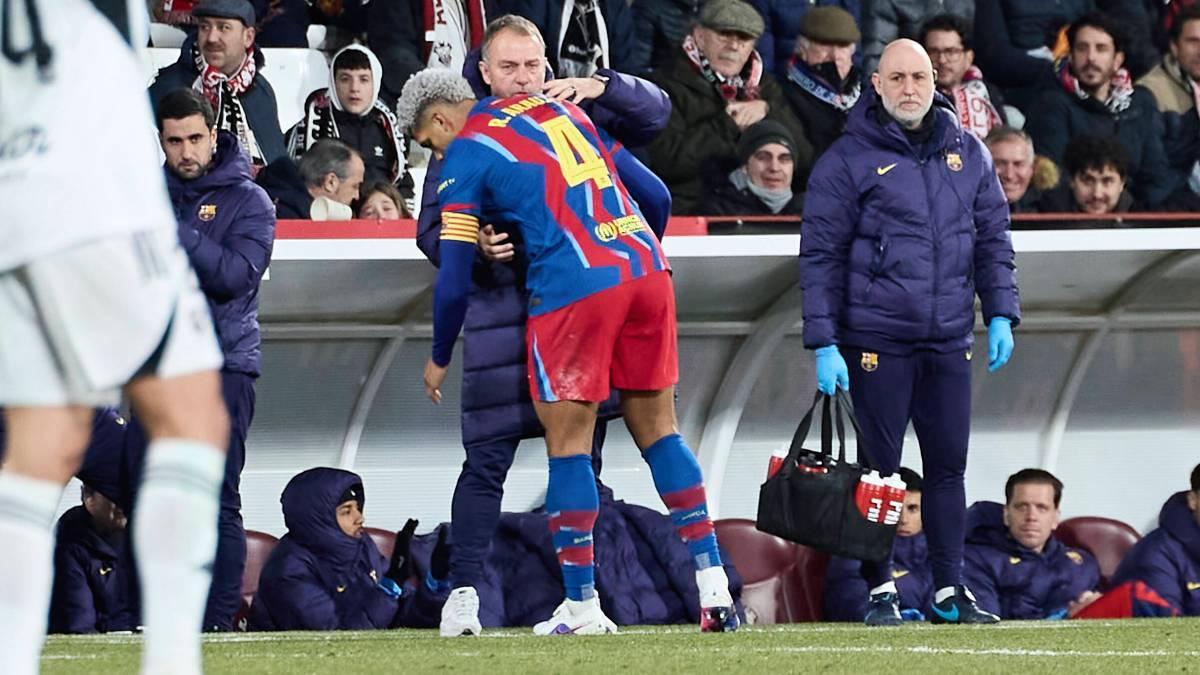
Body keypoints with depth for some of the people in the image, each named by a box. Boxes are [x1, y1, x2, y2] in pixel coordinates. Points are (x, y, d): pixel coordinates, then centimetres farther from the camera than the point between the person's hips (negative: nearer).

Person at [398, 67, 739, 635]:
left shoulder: (465, 155, 4)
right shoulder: (560, 109, 22)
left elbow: (454, 281, 2)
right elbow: (656, 196, 23)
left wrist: (439, 360, 18)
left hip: (573, 288, -6)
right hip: (646, 269, 6)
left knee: (568, 444, 4)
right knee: (657, 429, 13)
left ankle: (582, 605, 4)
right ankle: (714, 588, 7)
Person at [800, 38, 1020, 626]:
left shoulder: (968, 155, 9)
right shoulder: (847, 160, -4)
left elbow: (993, 240, 15)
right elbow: (820, 256, -5)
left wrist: (1000, 315, 6)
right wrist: (824, 345, -9)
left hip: (949, 343, 4)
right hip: (876, 341, -4)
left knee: (948, 467, 6)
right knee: (878, 468, 0)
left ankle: (949, 592, 12)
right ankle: (881, 591, 8)